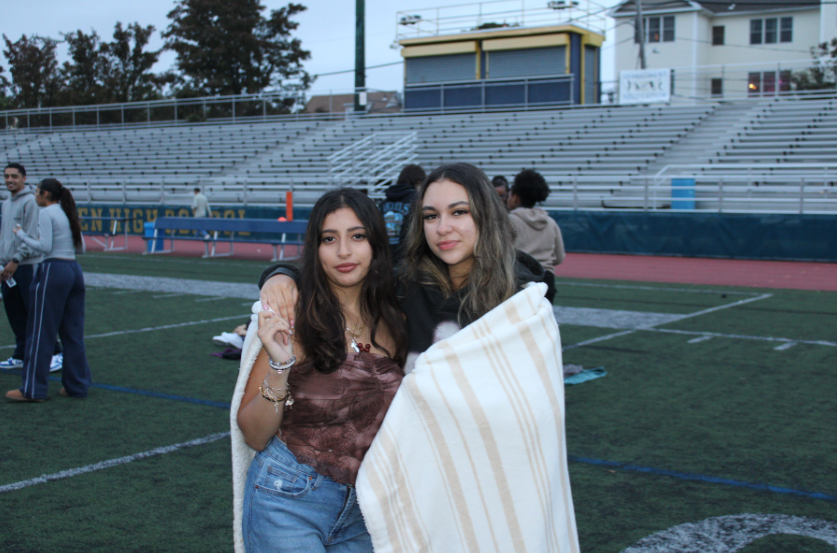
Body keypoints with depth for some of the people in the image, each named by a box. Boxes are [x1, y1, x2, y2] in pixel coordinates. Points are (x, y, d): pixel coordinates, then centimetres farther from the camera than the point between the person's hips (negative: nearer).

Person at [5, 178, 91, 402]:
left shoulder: (47, 213, -8)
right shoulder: (68, 213, 15)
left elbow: (44, 247, -15)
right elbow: (81, 246, 15)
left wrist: (22, 235, -2)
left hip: (54, 271, -8)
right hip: (75, 271, 8)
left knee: (41, 332, -1)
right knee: (73, 332, 11)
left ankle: (32, 389, 3)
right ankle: (77, 385, 14)